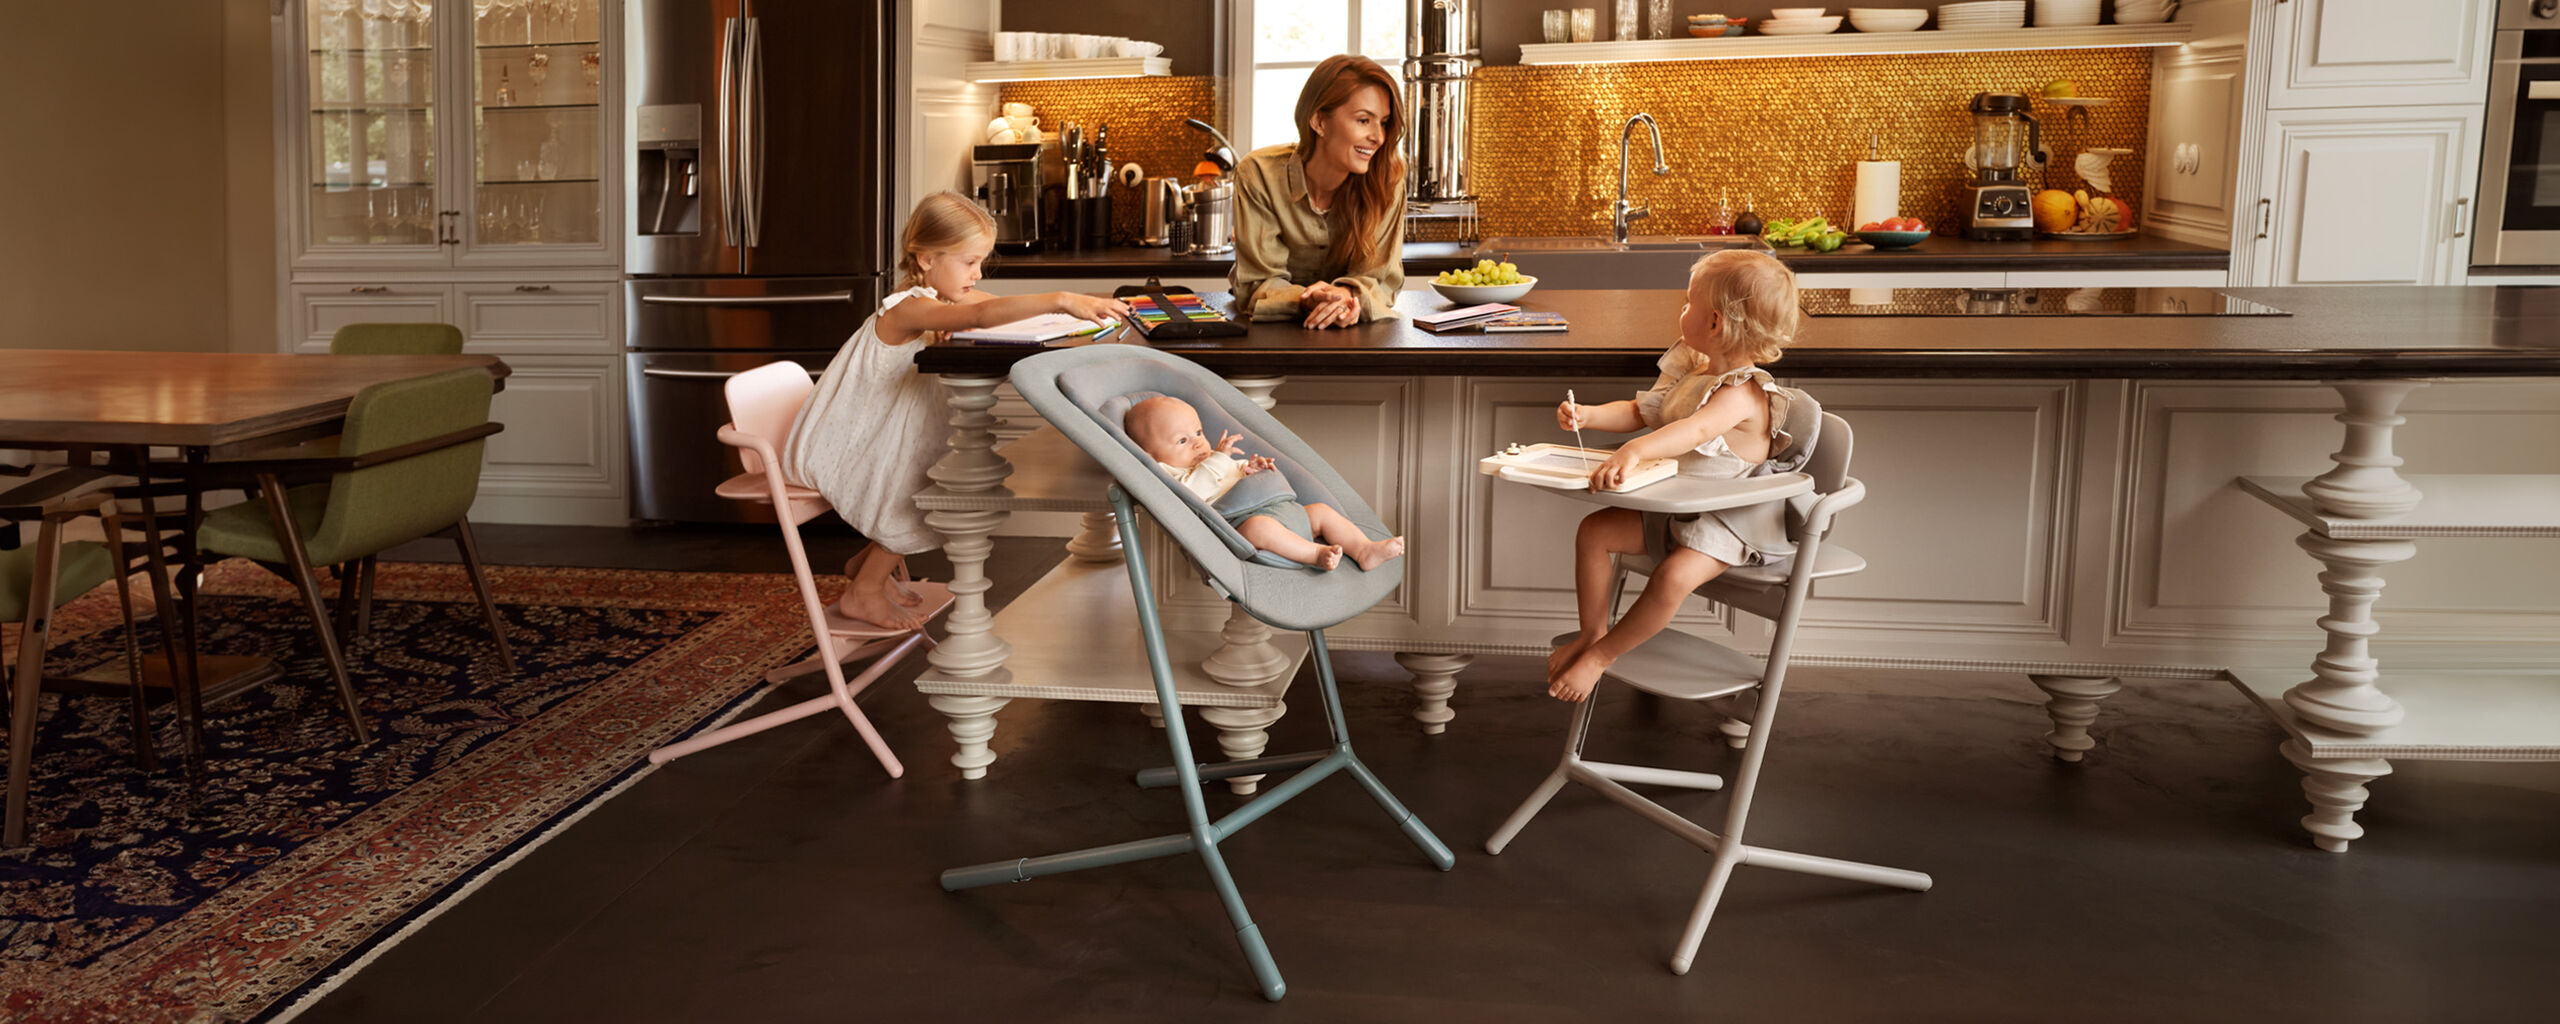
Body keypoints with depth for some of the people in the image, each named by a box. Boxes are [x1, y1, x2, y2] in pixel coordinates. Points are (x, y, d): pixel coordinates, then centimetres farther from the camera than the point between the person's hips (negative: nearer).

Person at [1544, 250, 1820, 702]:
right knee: (1594, 530, 0)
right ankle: (1591, 632, 11)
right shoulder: (1688, 372, 6)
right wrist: (1589, 415, -3)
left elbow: (1694, 430, -44)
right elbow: (1640, 412, 16)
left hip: (1726, 520, -9)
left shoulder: (1742, 393, -25)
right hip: (1671, 507, 9)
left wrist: (1634, 450, -61)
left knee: (1673, 578, -30)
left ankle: (1602, 655, -11)